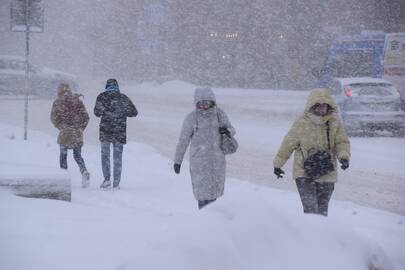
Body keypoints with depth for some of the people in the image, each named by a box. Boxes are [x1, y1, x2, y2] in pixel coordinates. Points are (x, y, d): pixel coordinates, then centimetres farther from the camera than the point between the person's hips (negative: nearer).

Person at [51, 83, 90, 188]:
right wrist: (80, 128, 11)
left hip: (65, 133, -2)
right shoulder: (77, 101, 6)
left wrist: (61, 127, 9)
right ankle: (84, 172, -15)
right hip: (77, 133, 2)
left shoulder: (57, 102, 0)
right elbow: (85, 117, 4)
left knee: (63, 155, 11)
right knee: (77, 155, 10)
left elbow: (53, 118, -2)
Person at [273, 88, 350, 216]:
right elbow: (288, 144, 4)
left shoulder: (334, 122, 0)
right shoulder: (301, 123, -6)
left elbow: (342, 142, 5)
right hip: (304, 173, -2)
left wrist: (343, 156, -17)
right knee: (311, 210, -14)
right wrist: (278, 164, 13)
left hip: (327, 175, 2)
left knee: (322, 210, 7)